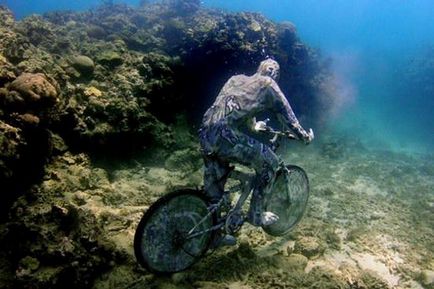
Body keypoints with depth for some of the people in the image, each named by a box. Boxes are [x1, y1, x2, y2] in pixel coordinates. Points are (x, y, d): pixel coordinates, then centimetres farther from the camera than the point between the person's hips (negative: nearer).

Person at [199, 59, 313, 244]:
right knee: (269, 163, 12)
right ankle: (256, 214, 21)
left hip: (205, 133, 7)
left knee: (214, 181, 22)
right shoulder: (268, 84, 11)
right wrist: (304, 136, 31)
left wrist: (253, 126, 60)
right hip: (225, 136, -7)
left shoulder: (236, 79, 29)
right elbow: (286, 114, 17)